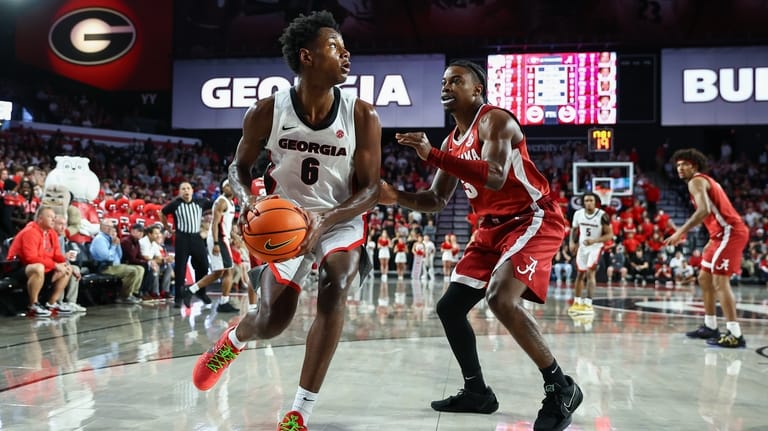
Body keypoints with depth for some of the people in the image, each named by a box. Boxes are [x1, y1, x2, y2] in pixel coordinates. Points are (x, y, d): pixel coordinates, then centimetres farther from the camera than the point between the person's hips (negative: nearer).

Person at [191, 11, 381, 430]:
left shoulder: (362, 116, -17)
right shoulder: (267, 111, -15)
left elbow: (370, 189, -14)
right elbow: (239, 166, 0)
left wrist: (325, 220, -31)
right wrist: (247, 200, -23)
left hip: (342, 219, 0)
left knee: (333, 293, -28)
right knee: (270, 322, -1)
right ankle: (233, 339, 40)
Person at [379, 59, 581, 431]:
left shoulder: (495, 120, -14)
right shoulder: (452, 142, 12)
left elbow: (495, 178, -32)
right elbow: (437, 200, 16)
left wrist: (432, 156, -35)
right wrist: (396, 197, -2)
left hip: (534, 219, -9)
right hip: (493, 226, 9)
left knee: (500, 298, -29)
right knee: (449, 308, 8)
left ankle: (560, 388, -14)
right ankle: (477, 392, 23)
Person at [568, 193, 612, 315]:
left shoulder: (602, 215, -18)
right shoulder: (578, 213, -6)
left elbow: (610, 235, -16)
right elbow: (574, 229, 11)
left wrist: (594, 240, -29)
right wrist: (572, 242, -5)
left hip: (596, 247, -5)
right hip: (582, 247, 5)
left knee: (590, 272, -19)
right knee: (580, 274, 13)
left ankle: (588, 303, -18)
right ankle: (577, 302, 27)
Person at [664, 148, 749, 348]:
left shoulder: (696, 181, -7)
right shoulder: (706, 181, 23)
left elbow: (704, 210, -24)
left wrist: (681, 232, -24)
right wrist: (712, 241, 25)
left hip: (729, 232, -10)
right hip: (726, 232, 10)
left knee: (720, 281, -14)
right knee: (705, 278, 16)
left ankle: (735, 335, -16)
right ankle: (710, 327, 22)